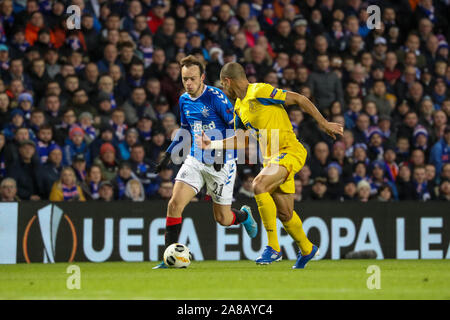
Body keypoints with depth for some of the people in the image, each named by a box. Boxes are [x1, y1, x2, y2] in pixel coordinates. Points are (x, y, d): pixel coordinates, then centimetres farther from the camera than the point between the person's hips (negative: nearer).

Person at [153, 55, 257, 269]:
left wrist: (222, 152, -20)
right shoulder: (184, 100, 6)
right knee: (174, 204, -15)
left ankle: (244, 215, 39)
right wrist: (169, 153, 15)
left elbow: (235, 125, -10)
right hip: (195, 161, 5)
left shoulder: (215, 97, -14)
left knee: (223, 219, 2)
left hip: (220, 164, -5)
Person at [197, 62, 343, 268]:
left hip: (289, 151, -9)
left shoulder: (260, 92, -13)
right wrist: (212, 145, 15)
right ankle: (306, 250, 35)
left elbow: (299, 99, -11)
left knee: (259, 185, -28)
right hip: (272, 157, 9)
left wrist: (323, 124, -11)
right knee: (284, 213, 11)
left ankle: (273, 247, -24)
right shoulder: (239, 107, 13)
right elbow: (241, 140, 21)